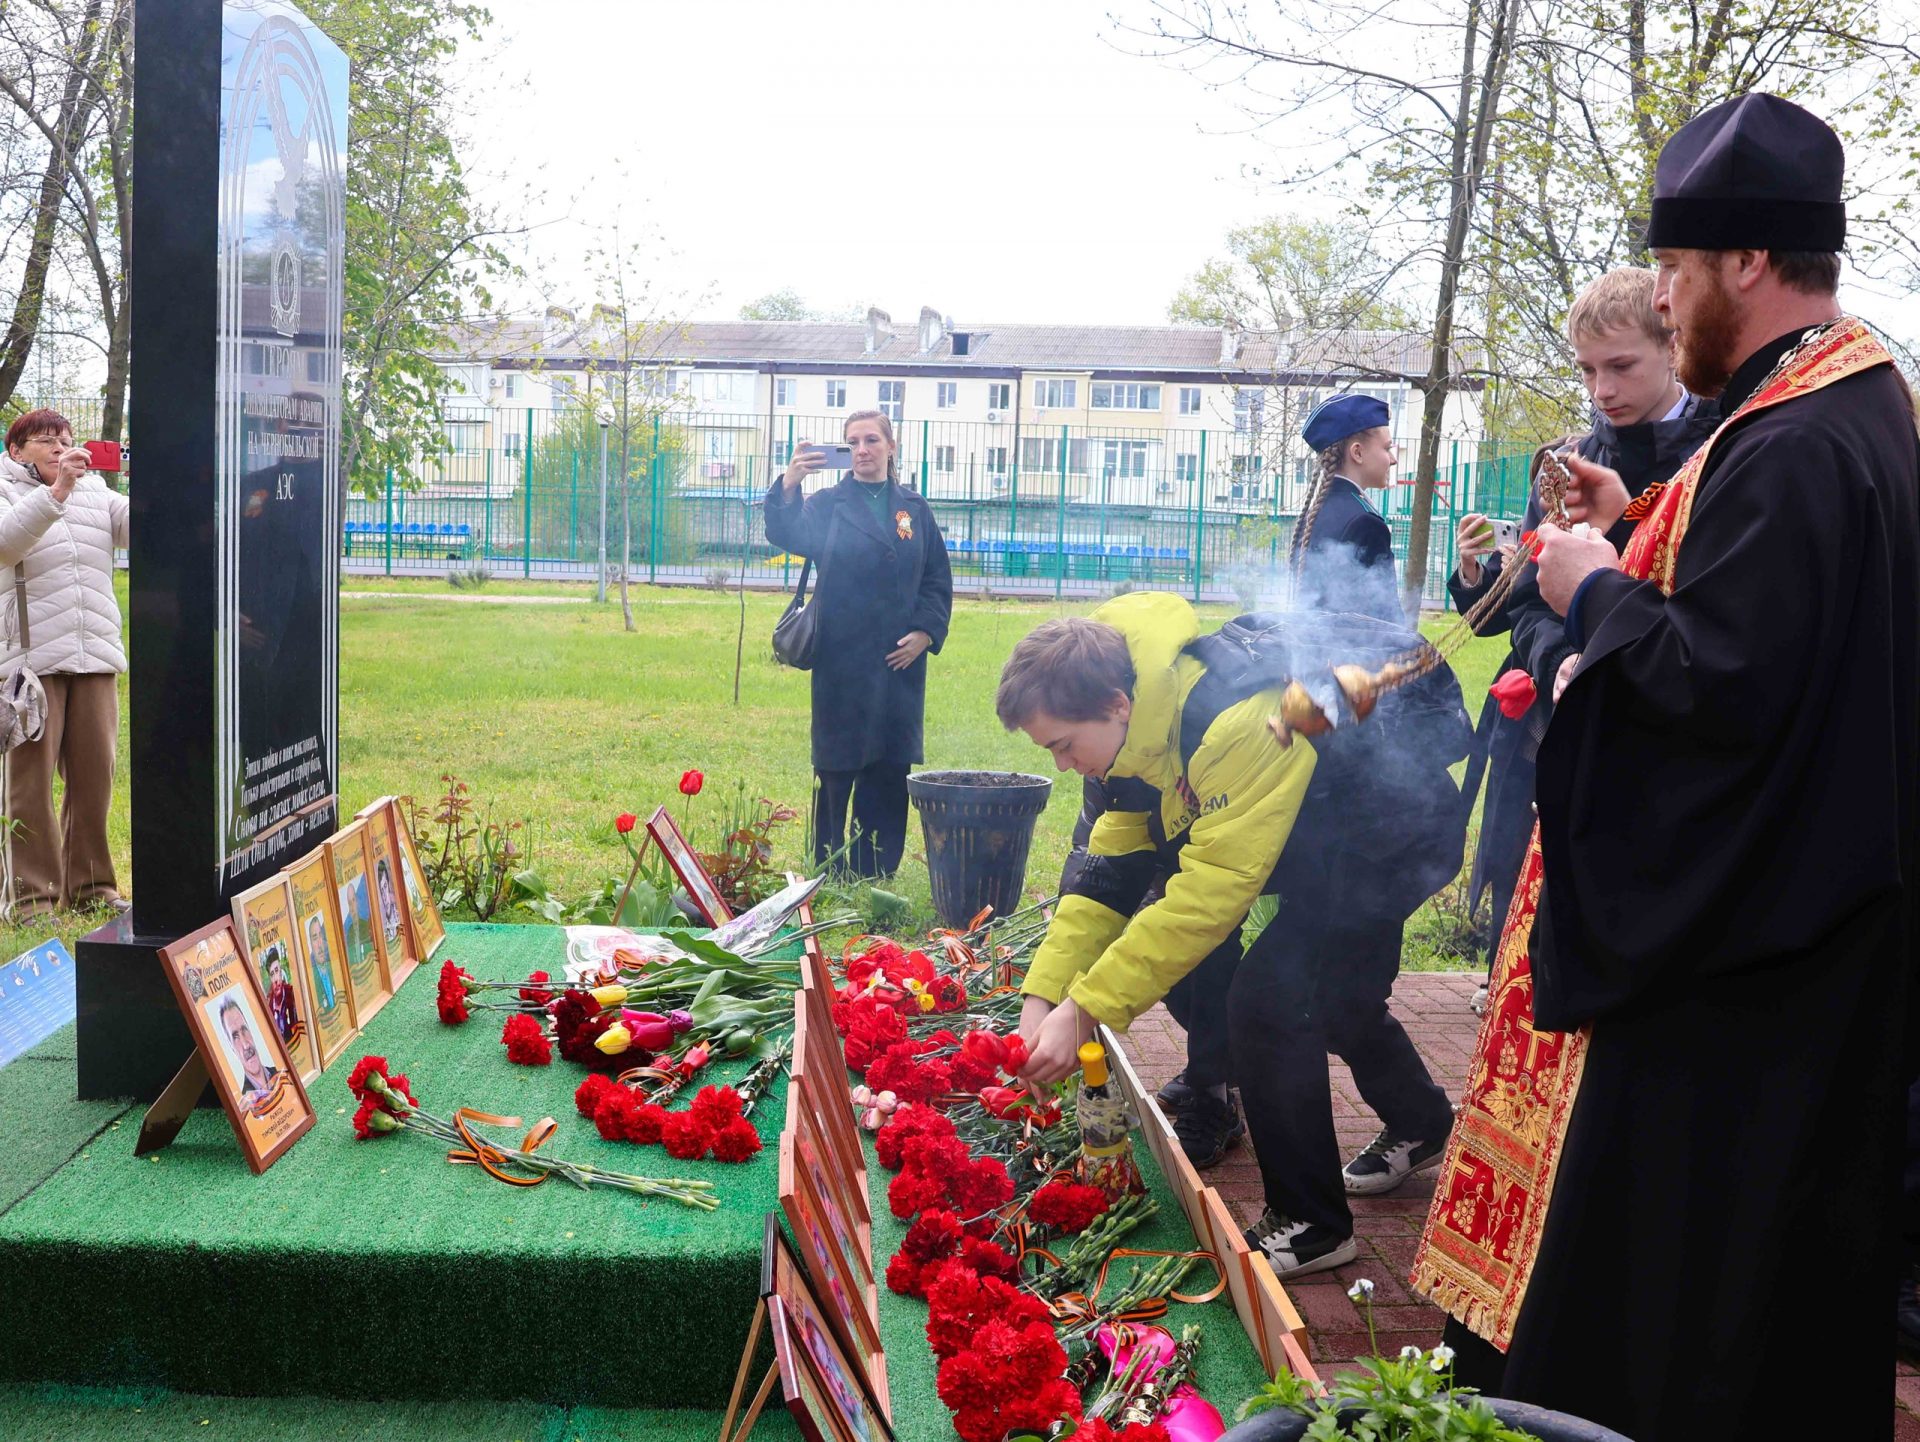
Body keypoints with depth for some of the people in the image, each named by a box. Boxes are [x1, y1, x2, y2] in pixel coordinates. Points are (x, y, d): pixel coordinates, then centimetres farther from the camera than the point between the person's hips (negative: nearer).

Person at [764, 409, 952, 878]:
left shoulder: (915, 509, 10)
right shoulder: (829, 504, 2)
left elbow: (938, 580, 11)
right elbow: (791, 536, -18)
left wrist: (925, 632, -4)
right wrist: (788, 488, -36)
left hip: (899, 663, 3)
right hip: (842, 663, -3)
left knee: (890, 771, 5)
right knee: (836, 769, 1)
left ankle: (876, 878, 14)